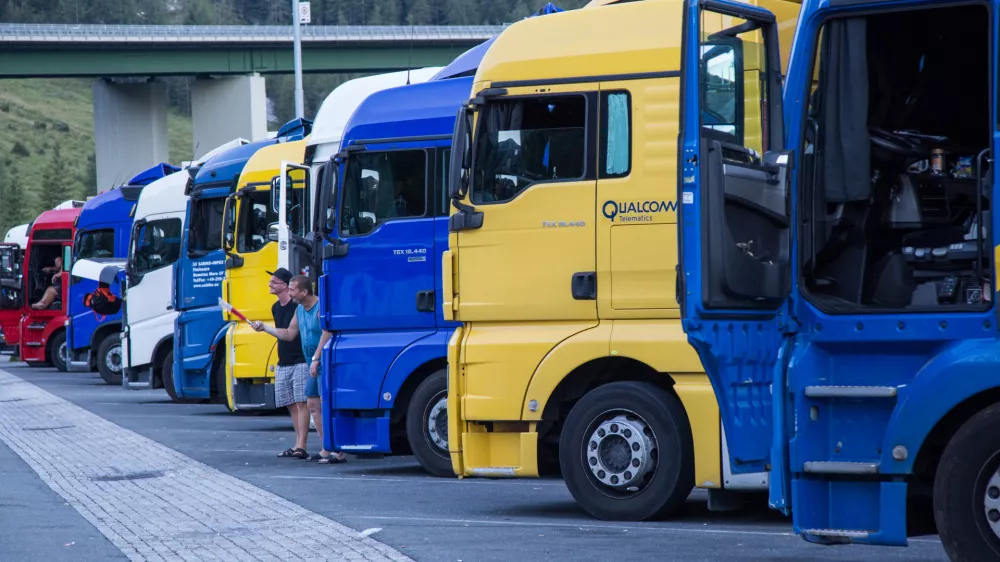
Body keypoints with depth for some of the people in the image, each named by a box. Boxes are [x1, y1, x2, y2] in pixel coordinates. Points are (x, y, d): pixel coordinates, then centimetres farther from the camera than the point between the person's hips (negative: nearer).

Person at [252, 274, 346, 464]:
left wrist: (316, 359, -28)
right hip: (314, 363, 10)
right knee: (312, 404, 10)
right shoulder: (300, 310, 13)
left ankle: (338, 452, -13)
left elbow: (326, 334, -25)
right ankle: (326, 450, 15)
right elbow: (289, 334, 21)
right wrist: (264, 328, 17)